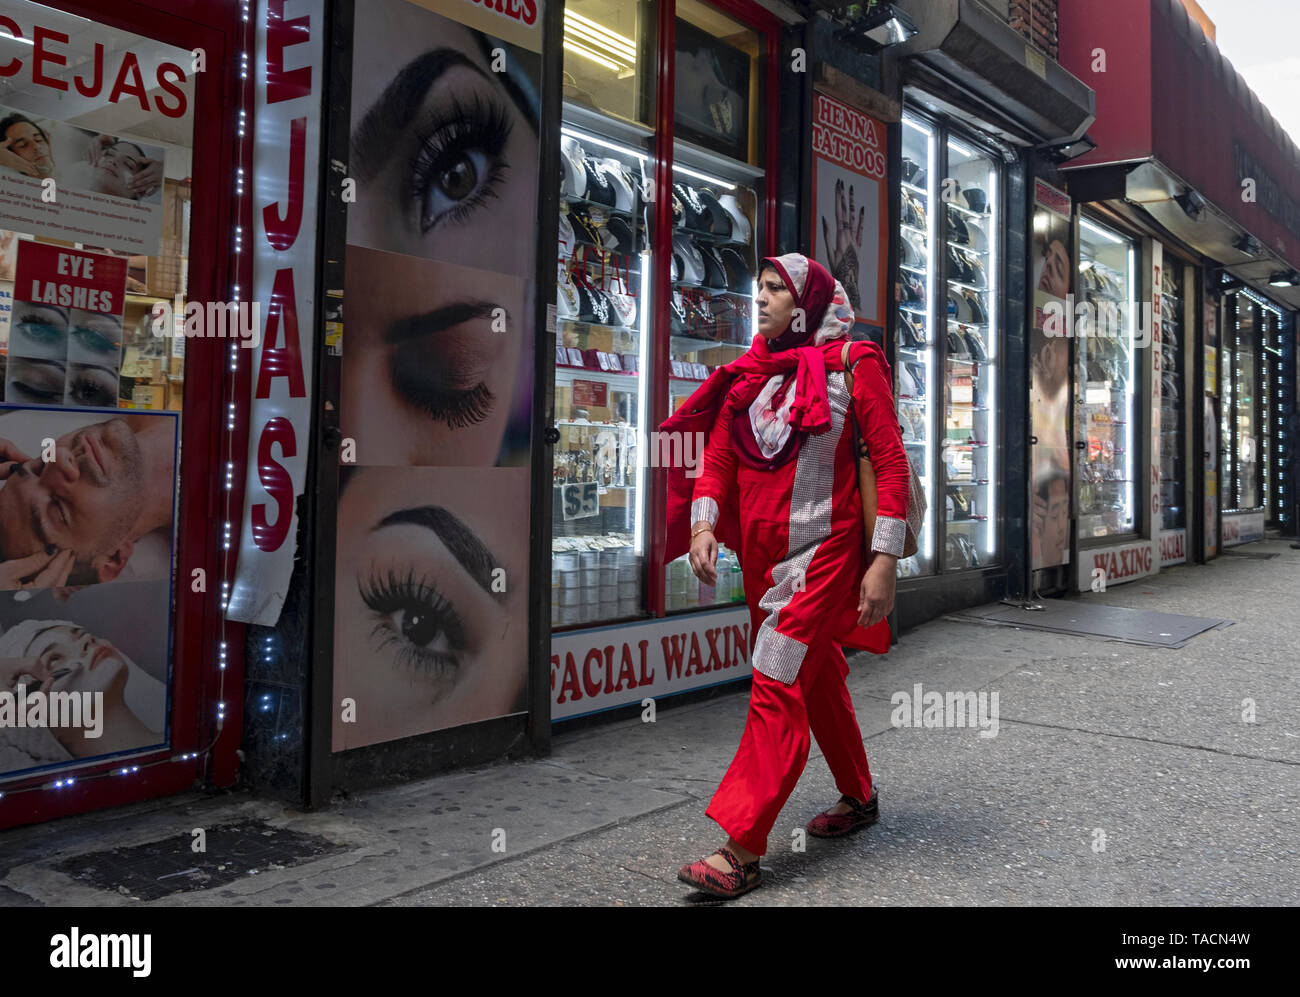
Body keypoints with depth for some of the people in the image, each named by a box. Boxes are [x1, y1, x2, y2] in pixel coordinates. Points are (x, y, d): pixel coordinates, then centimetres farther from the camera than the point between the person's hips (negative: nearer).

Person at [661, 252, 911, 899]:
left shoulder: (851, 363, -5)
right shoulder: (749, 374, 11)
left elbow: (891, 463, -9)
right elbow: (718, 458, 7)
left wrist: (885, 560, -15)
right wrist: (704, 525, -11)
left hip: (822, 549, -6)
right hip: (759, 552, 6)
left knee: (777, 687, -11)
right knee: (817, 679, 18)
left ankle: (741, 849, -8)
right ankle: (859, 797, 37)